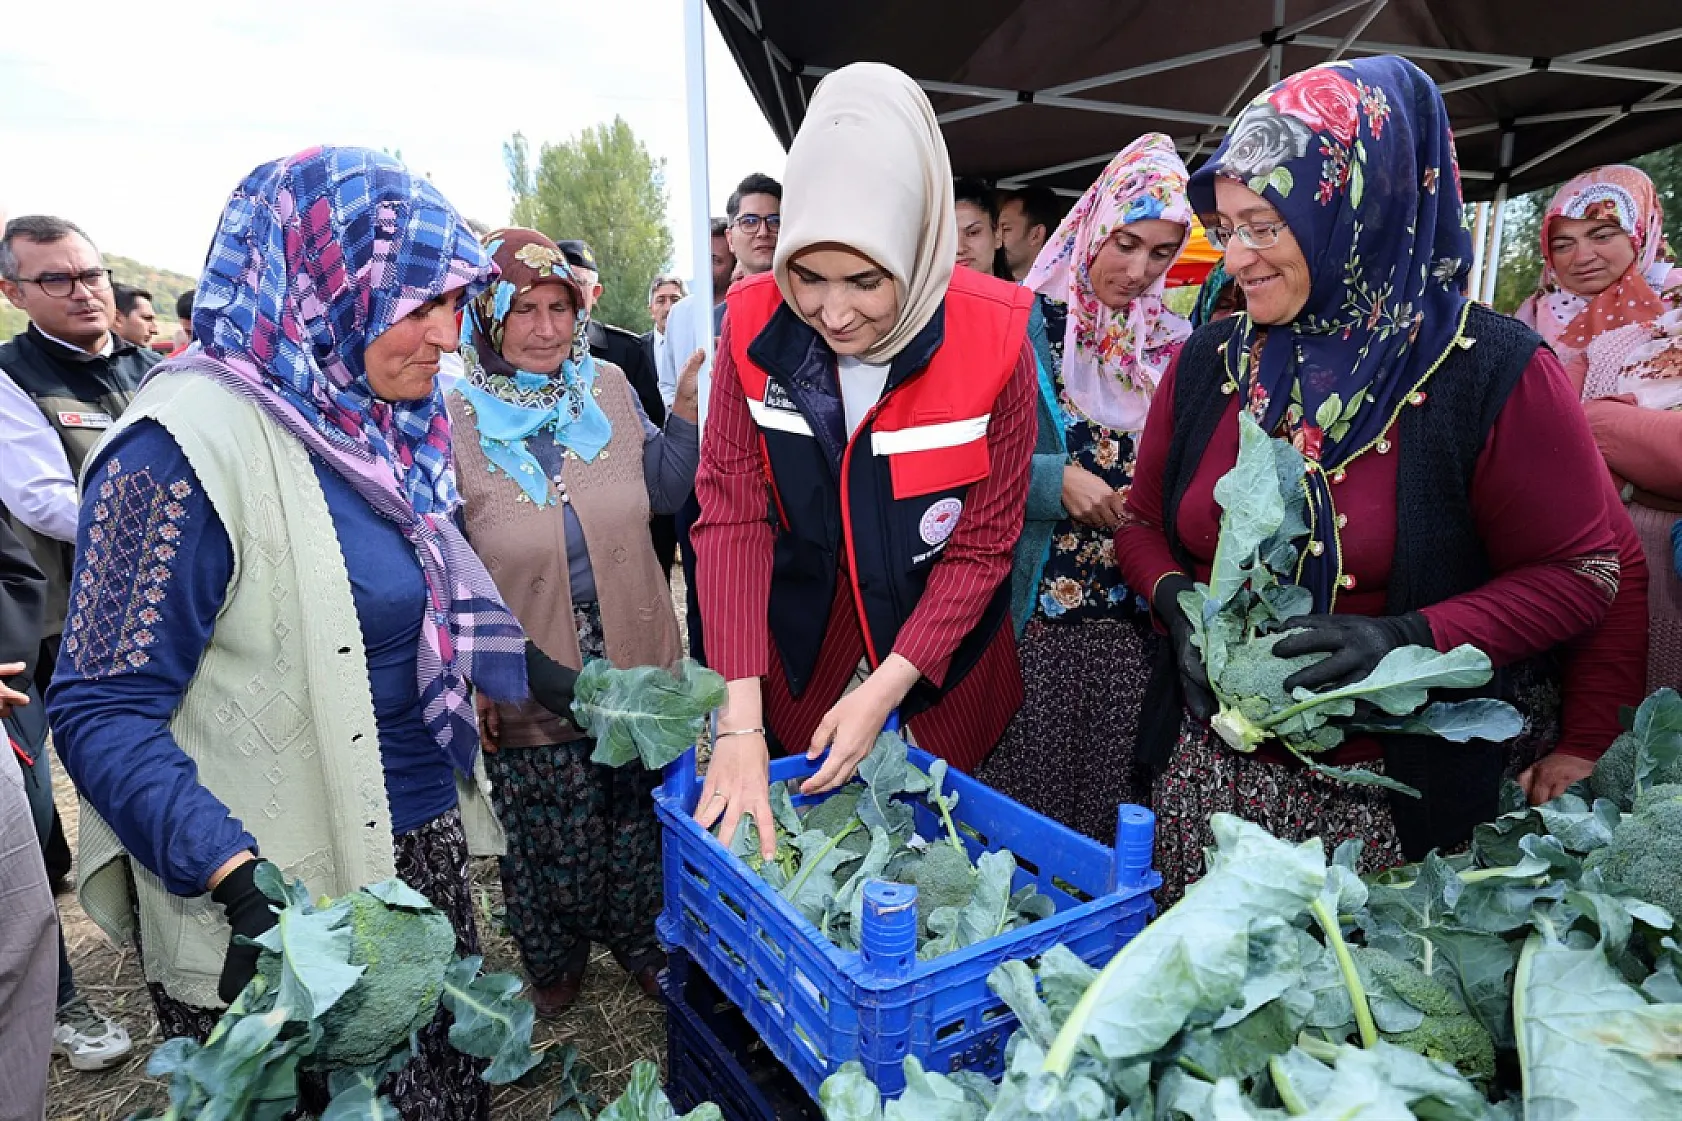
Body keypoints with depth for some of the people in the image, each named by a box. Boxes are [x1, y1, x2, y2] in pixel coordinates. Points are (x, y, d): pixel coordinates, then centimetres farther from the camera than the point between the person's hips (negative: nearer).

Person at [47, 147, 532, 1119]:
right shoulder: (190, 444, -18)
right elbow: (105, 712, -19)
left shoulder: (382, 429, 5)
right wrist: (241, 882, -29)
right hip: (279, 920, -7)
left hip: (424, 854, 7)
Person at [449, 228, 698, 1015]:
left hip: (636, 666, 3)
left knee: (640, 819, 18)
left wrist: (684, 415, -10)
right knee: (547, 838, 14)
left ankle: (643, 939, 44)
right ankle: (553, 960, 43)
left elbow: (661, 493, 5)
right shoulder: (455, 420, -11)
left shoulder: (609, 388, -1)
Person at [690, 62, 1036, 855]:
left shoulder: (992, 338, -22)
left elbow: (982, 547, -15)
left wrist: (885, 691, -22)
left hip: (939, 658, -1)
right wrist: (739, 720, -24)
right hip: (799, 650, 2)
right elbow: (732, 514, -18)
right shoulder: (755, 325, -18)